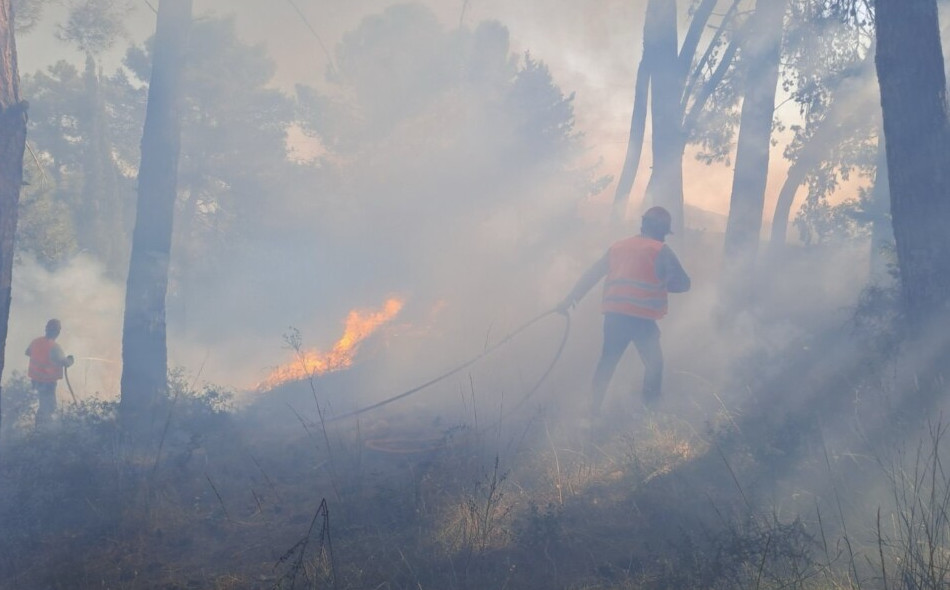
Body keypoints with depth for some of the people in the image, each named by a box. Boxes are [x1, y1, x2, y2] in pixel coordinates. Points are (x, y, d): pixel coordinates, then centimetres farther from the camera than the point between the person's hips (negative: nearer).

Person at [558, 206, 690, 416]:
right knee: (654, 363, 11)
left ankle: (593, 411, 11)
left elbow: (591, 275, 18)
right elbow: (683, 283, 4)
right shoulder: (661, 251, 2)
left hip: (613, 315, 5)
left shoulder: (618, 246, 17)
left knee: (607, 362, 14)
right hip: (642, 318, -5)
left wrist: (570, 298, 21)